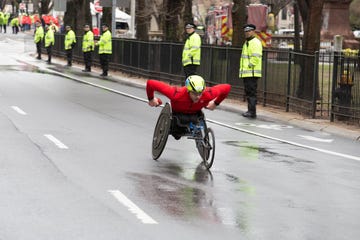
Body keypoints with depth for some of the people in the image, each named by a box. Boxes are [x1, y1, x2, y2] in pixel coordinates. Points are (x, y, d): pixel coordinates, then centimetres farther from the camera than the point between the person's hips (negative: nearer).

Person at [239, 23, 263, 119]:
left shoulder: (255, 42, -11)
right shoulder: (246, 43, 22)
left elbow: (256, 57, -21)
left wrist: (250, 65, -17)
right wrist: (243, 69, 20)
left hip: (252, 73, -10)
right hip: (246, 73, 10)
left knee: (252, 92, -10)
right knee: (248, 92, 14)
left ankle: (252, 112, -11)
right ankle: (250, 110, 20)